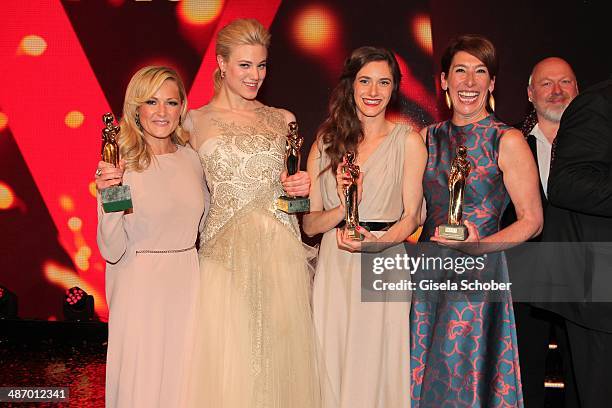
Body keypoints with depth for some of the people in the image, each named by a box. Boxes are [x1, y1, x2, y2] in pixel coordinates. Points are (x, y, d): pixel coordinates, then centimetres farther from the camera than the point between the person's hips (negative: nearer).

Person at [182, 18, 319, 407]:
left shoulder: (283, 120, 12)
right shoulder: (195, 122, 5)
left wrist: (301, 187, 0)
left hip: (281, 250, 2)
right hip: (226, 253, -2)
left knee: (281, 355, 6)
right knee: (227, 363, 1)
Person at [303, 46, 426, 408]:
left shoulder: (408, 140, 1)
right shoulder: (326, 141, 7)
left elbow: (411, 217, -1)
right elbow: (310, 223, 3)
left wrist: (376, 242, -19)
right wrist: (344, 207, -16)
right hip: (334, 270, 2)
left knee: (377, 367, 4)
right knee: (331, 367, 7)